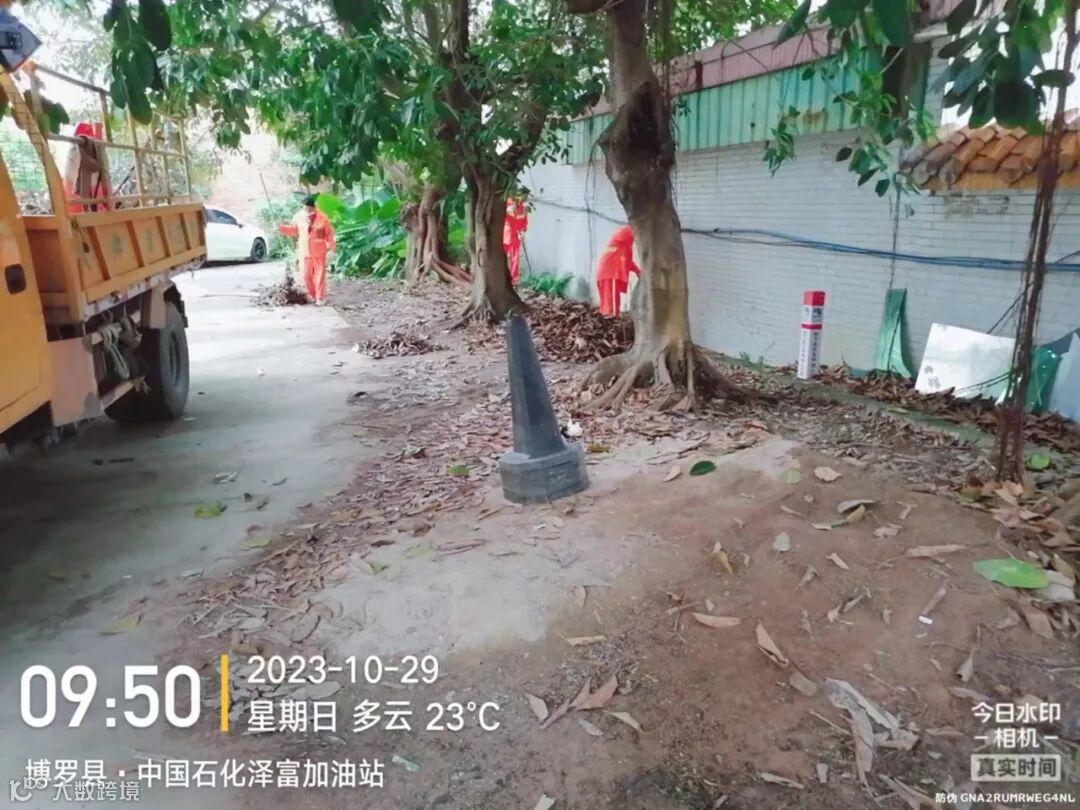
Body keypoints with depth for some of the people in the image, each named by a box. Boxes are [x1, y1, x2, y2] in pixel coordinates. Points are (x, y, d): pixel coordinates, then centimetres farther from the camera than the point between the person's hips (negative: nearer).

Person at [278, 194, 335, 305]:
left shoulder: (322, 218, -9)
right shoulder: (298, 216, 0)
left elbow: (329, 233, -3)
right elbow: (293, 230, 12)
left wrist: (331, 246, -10)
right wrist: (282, 228, -3)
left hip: (319, 252, -3)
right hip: (304, 252, 3)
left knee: (320, 275, 2)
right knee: (306, 276, 6)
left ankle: (321, 298, 12)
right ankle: (312, 295, 25)